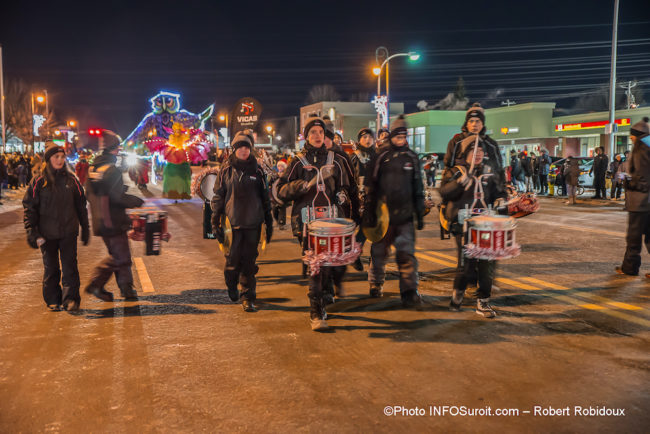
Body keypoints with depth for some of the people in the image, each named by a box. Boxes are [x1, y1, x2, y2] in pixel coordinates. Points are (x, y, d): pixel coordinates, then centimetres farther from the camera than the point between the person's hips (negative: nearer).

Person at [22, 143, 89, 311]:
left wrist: (85, 228, 11)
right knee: (50, 267, 10)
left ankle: (71, 299, 4)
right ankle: (53, 300, 21)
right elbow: (29, 207, 0)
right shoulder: (39, 182, -2)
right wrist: (31, 232, -8)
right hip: (47, 234, 0)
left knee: (69, 266, -2)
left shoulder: (71, 179, 4)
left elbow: (81, 205, 10)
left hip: (68, 232, 0)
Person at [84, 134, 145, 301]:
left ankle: (127, 289, 19)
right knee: (120, 257, 1)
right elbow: (118, 197, -21)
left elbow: (90, 195, 16)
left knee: (119, 255, 16)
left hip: (100, 222, 9)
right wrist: (137, 201, -7)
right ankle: (95, 284, 3)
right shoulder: (112, 170, -16)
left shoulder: (92, 169, 10)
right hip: (113, 221, -9)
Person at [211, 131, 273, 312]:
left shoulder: (257, 170, 8)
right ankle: (231, 285, 32)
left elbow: (265, 197, 13)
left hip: (253, 223, 1)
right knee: (233, 259, 1)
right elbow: (218, 196, 6)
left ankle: (248, 298, 11)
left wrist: (269, 222, 11)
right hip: (233, 222, -1)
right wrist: (215, 222, 1)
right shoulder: (226, 169, 4)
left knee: (249, 261, 2)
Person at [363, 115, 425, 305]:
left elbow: (418, 189, 13)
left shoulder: (412, 158, 9)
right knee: (379, 252, 10)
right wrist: (368, 214, -2)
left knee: (407, 254, -6)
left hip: (405, 215, 1)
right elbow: (370, 187, 3)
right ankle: (376, 285, 29)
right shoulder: (381, 158, 2)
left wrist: (420, 214, 11)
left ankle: (410, 292, -3)